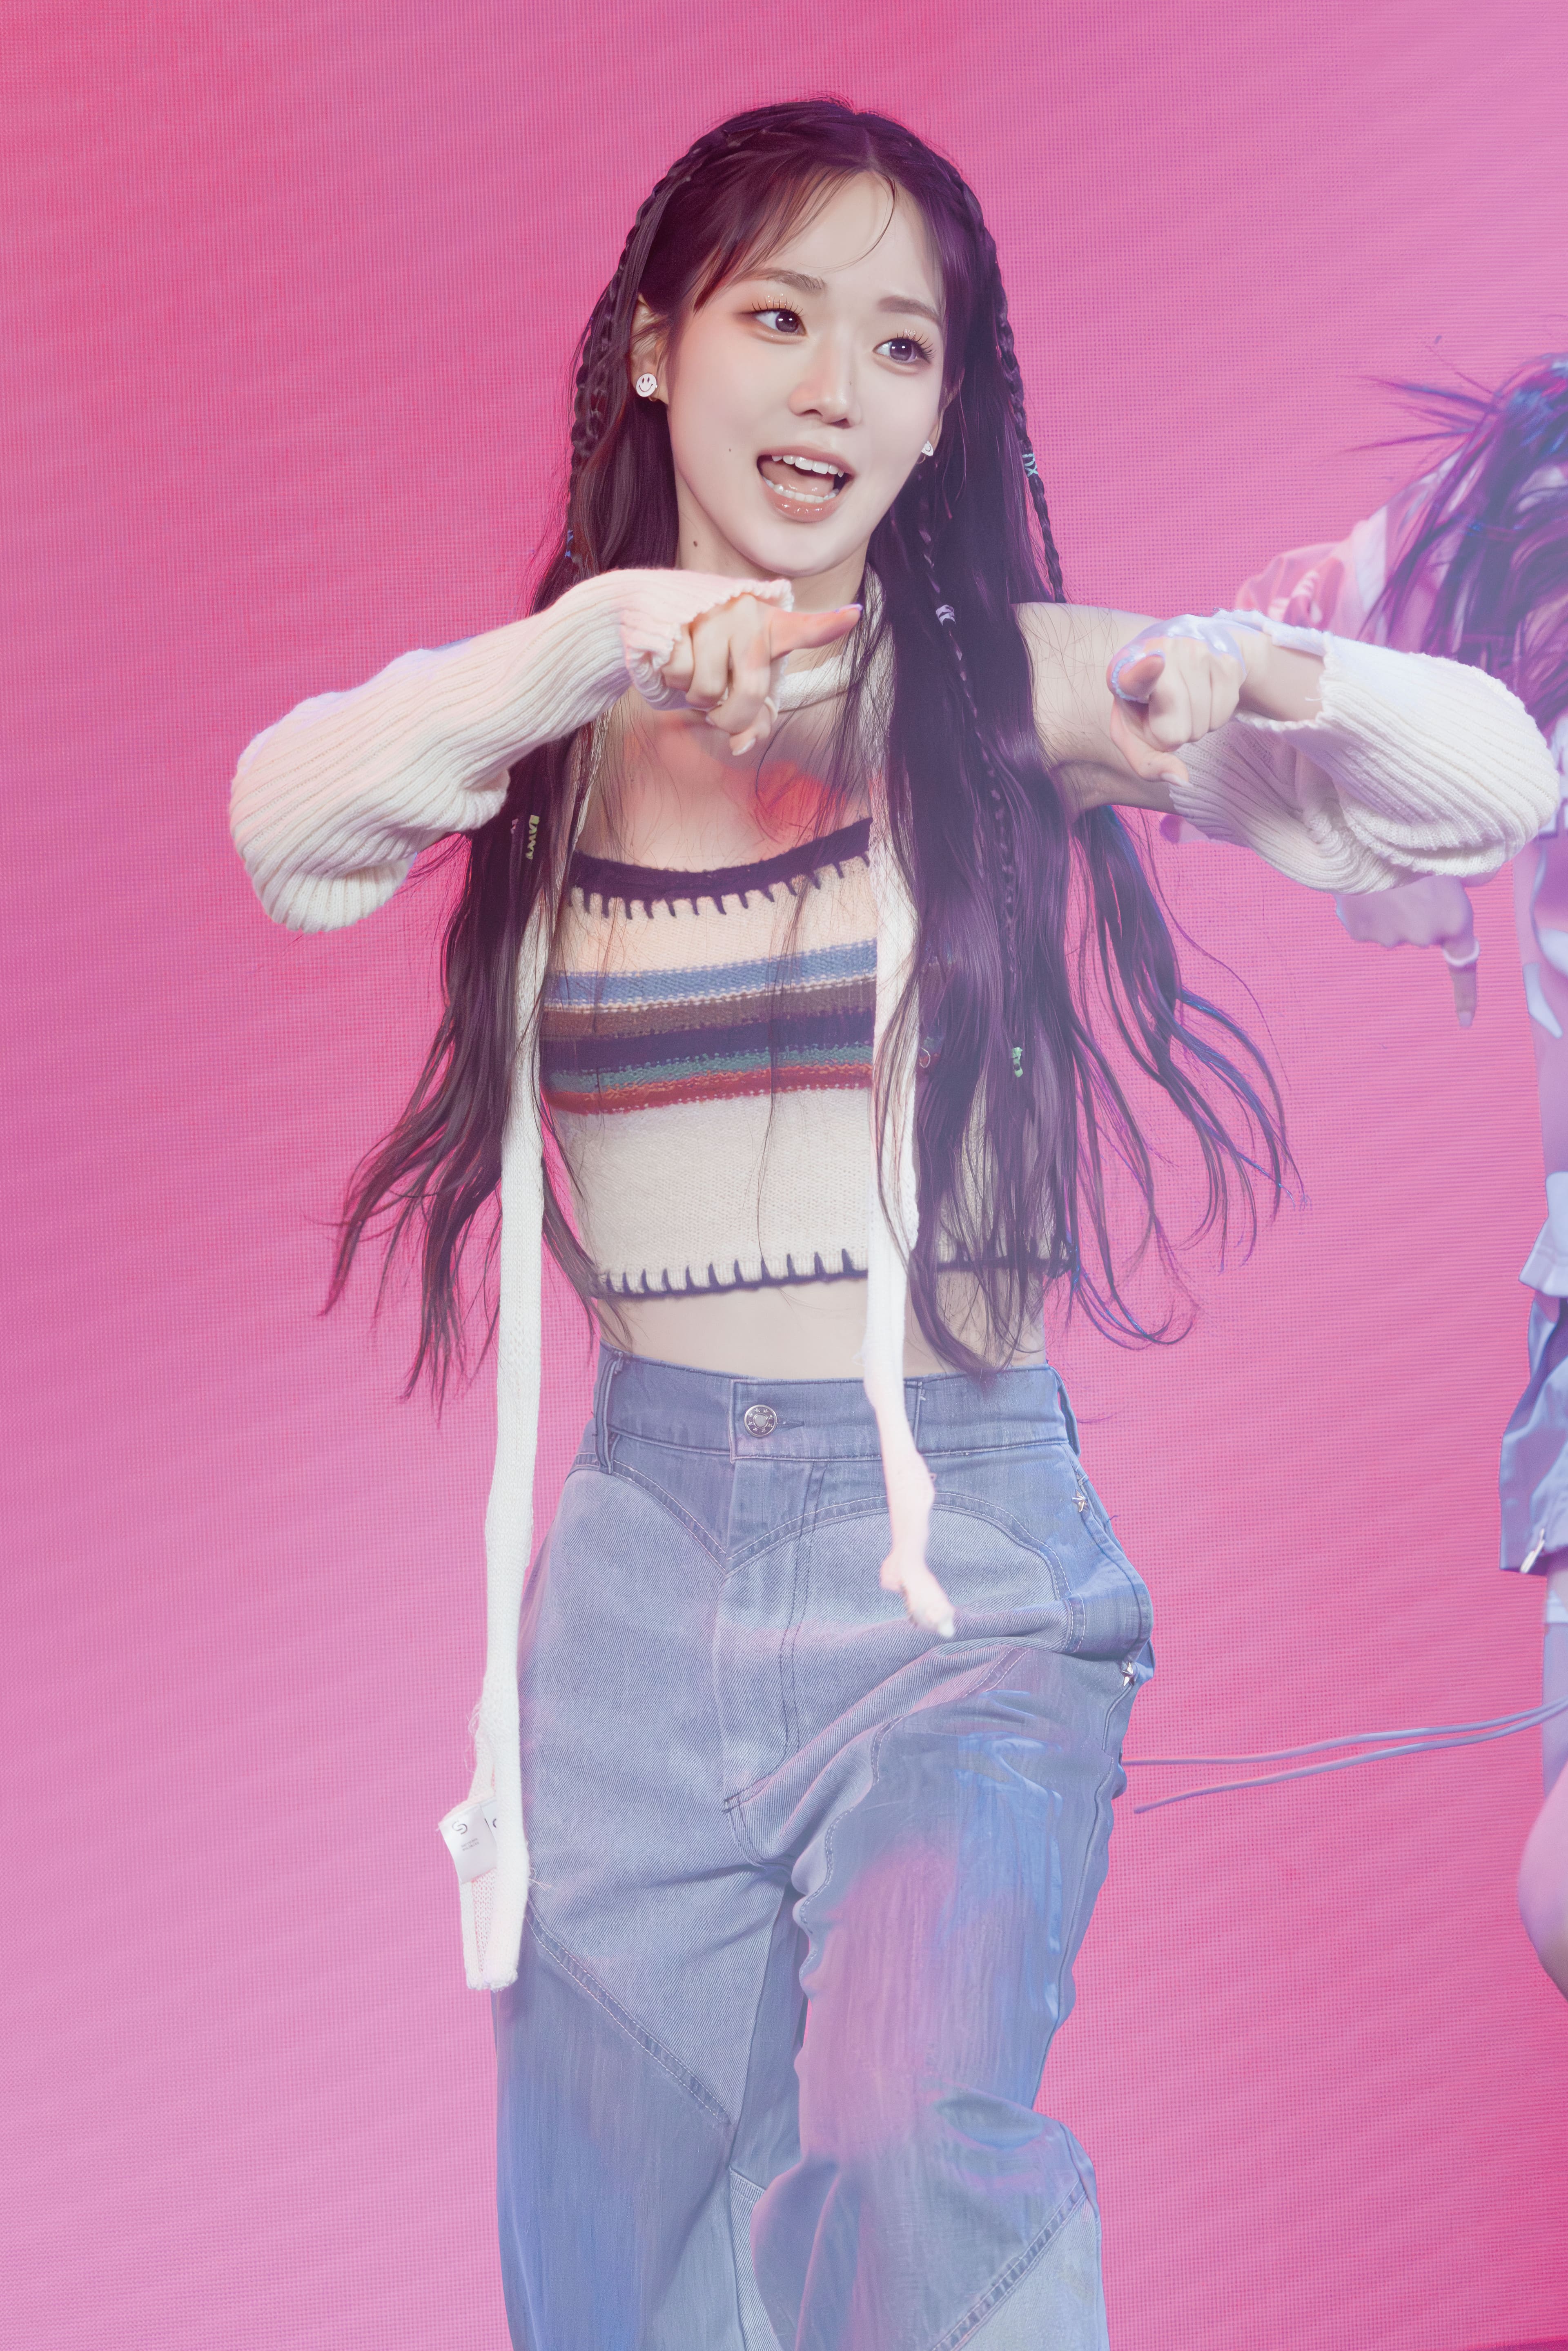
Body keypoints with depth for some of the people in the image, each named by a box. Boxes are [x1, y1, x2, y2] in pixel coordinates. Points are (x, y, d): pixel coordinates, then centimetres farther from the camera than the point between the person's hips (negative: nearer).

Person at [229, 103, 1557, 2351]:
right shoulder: (542, 720, 5)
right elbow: (292, 832, -16)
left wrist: (1263, 674, -29)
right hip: (643, 1556, 3)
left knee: (900, 2149, -26)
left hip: (964, 1561, -2)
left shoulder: (1020, 693, -1)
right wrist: (596, 640, -31)